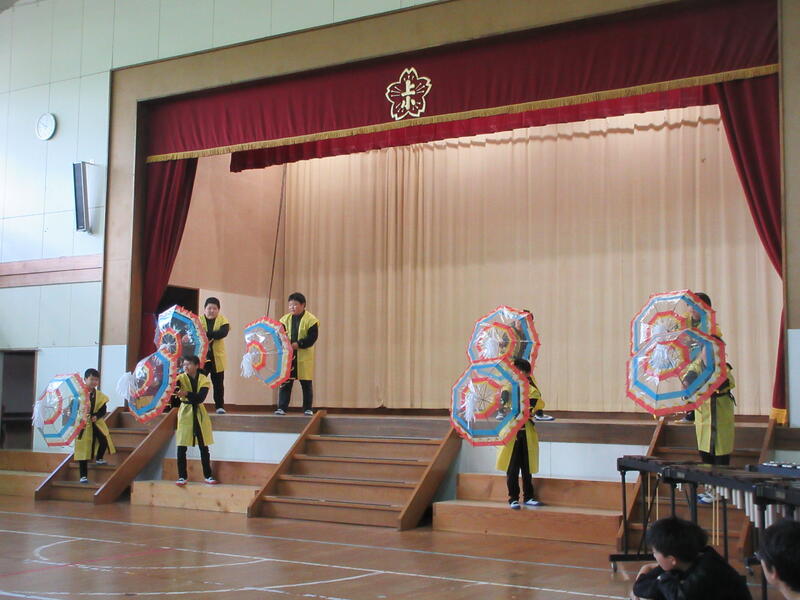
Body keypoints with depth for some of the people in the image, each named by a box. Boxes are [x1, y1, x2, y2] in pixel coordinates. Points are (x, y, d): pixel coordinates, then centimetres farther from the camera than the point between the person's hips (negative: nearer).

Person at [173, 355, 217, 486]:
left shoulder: (204, 380, -4)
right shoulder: (180, 378, -4)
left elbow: (200, 398, -18)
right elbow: (173, 389, -24)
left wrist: (187, 394, -31)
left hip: (199, 415, 1)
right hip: (185, 414, -1)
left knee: (204, 447, 6)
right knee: (181, 448, -2)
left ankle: (208, 475, 16)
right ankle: (182, 476, 8)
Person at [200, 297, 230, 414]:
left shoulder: (222, 320, 4)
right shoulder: (199, 320, 4)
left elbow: (224, 332, -15)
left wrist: (207, 334, -25)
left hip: (217, 357, 1)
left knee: (218, 383, 5)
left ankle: (220, 406, 12)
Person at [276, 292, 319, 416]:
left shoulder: (310, 320, -5)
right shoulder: (285, 319, 8)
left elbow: (312, 337, -11)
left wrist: (298, 344, -20)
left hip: (304, 357, -3)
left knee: (306, 383, 4)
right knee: (285, 382, 0)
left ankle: (308, 409, 13)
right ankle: (282, 408, 4)